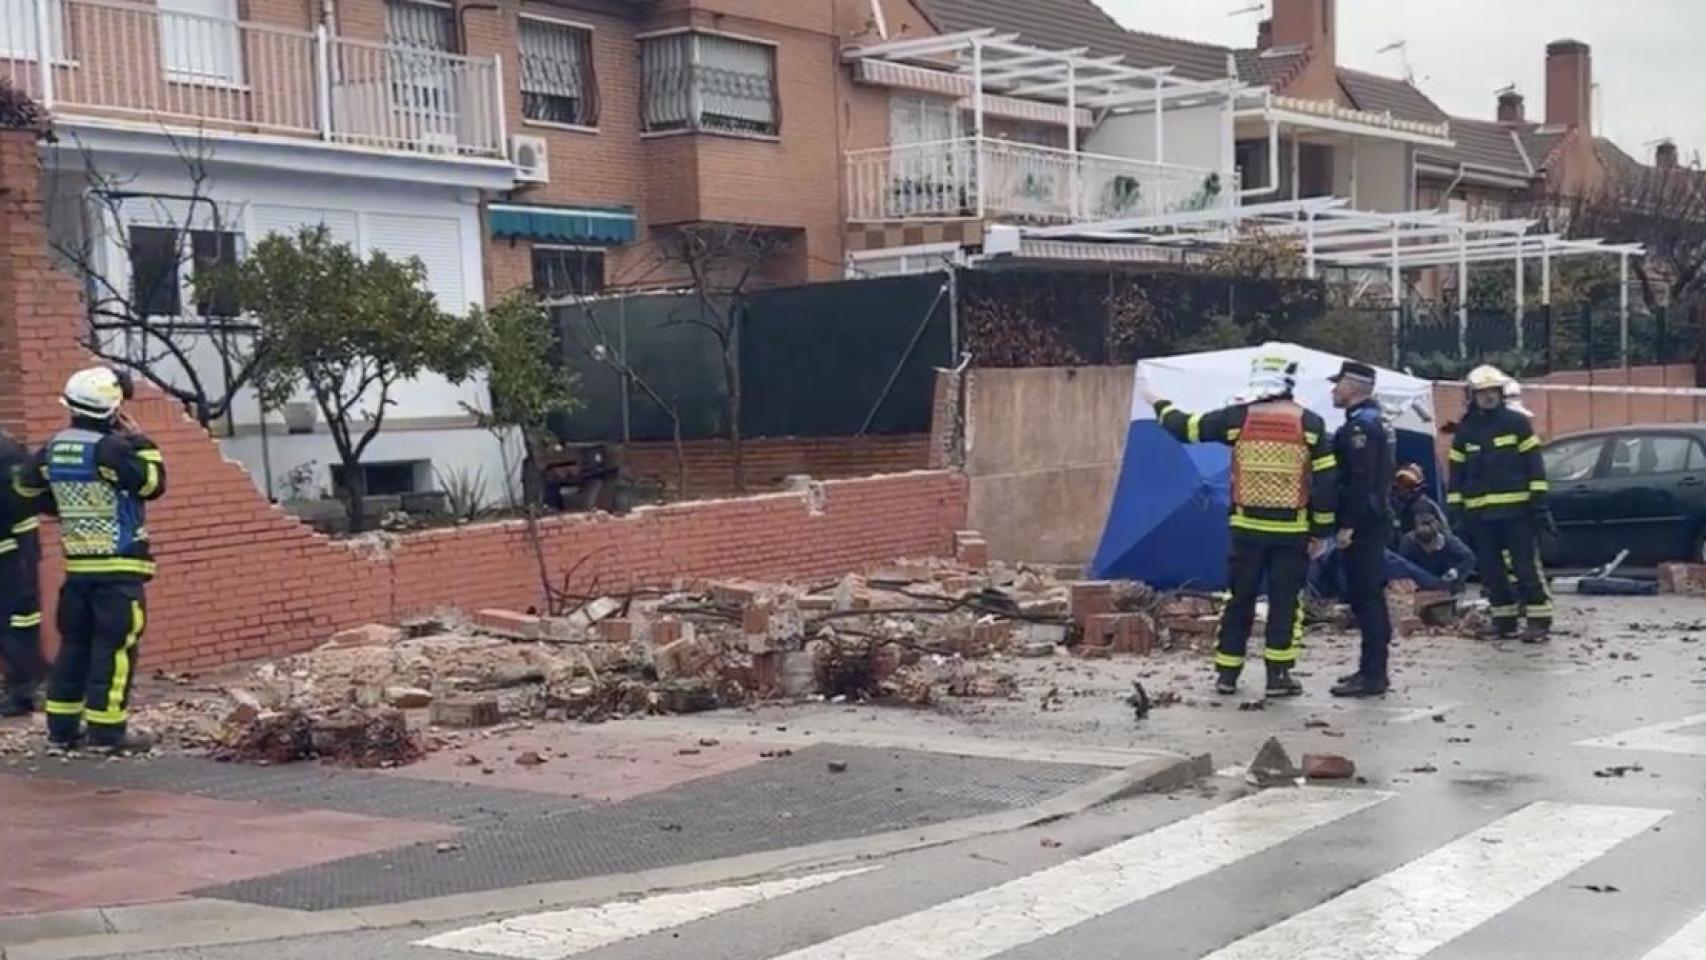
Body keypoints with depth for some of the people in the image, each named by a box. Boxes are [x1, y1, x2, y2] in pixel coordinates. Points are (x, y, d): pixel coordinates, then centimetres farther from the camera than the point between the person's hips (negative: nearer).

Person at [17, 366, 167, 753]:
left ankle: (62, 727, 16)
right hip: (119, 566, -7)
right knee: (115, 646, -5)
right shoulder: (110, 447, -16)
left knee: (74, 643, 13)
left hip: (78, 563, 7)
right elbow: (152, 484, -12)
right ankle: (107, 730, -5)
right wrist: (141, 442, -5)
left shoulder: (52, 449, 7)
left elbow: (29, 489, 20)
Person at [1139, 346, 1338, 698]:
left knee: (1240, 599, 11)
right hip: (1292, 530, -1)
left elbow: (1187, 428, 5)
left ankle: (1227, 673, 15)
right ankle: (1278, 675, 4)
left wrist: (1159, 405, 24)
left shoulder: (1237, 417, -4)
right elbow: (1327, 480, -3)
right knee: (1285, 601, 6)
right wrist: (1321, 529, 5)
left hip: (1247, 527, 1)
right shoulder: (1310, 424, -4)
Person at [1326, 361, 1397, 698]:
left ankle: (1372, 675, -10)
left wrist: (1347, 525, -22)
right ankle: (1373, 668, 20)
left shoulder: (1359, 425, -15)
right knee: (1371, 596, 14)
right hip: (1377, 519, 11)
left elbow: (1359, 481, -23)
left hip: (1363, 523, -11)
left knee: (1364, 597, -9)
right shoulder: (1377, 421, 17)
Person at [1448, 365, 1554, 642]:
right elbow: (1457, 473, 12)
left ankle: (1539, 621, -3)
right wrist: (1457, 511, 6)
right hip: (1480, 513, 4)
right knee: (1490, 569, 7)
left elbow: (1534, 465, 0)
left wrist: (1539, 503, -7)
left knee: (1527, 567, -5)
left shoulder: (1517, 423, 1)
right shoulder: (1465, 431, 11)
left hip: (1517, 509, -4)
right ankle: (1504, 619, 17)